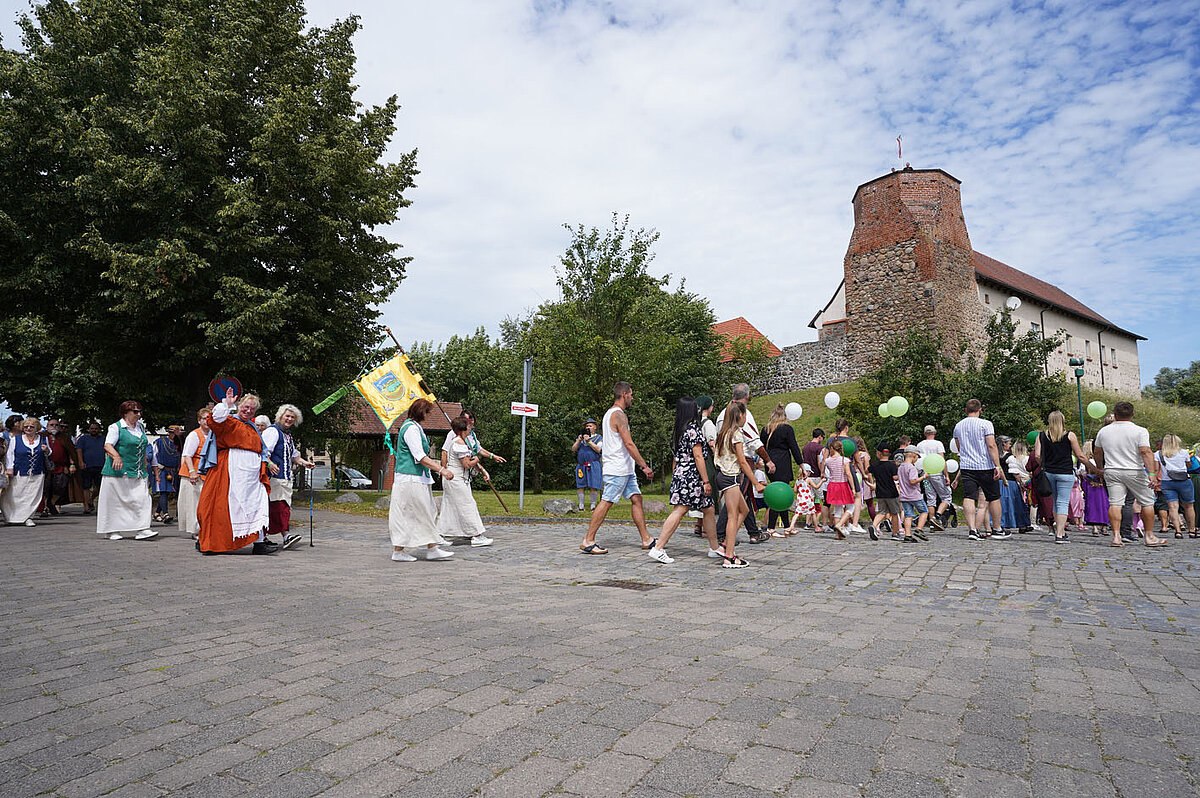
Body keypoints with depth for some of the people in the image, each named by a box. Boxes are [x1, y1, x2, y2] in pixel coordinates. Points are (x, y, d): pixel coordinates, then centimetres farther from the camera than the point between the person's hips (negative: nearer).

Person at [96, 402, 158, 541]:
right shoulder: (116, 427, -5)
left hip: (138, 473, 5)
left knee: (141, 499, -5)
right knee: (115, 501, 2)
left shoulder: (140, 427, 14)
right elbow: (107, 445, -18)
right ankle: (112, 531, 13)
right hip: (119, 472, -5)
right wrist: (116, 456, -37)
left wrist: (145, 467, 20)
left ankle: (141, 530, -7)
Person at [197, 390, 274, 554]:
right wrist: (227, 404, -17)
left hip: (252, 474, 7)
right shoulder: (229, 422, 1)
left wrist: (262, 470, 23)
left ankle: (259, 541, -5)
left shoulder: (252, 427, 23)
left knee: (258, 505, -2)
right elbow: (216, 419, -23)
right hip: (233, 471, -7)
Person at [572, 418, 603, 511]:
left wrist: (589, 441, -10)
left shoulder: (598, 437, 9)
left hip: (593, 465, -3)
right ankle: (581, 505, 8)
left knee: (593, 486, -5)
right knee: (580, 485, 1)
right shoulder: (581, 436, 19)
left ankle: (593, 505, 4)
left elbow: (598, 449, -6)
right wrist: (579, 440, -4)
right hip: (581, 465, 3)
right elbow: (573, 449, 11)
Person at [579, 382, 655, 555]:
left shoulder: (610, 414, 18)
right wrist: (645, 466, -17)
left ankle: (646, 540, 11)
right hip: (617, 469, -10)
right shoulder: (619, 414, -14)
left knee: (636, 499, 8)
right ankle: (588, 541, -3)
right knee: (606, 502, -7)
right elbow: (629, 444, -20)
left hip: (625, 469, 10)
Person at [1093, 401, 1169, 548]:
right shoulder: (1140, 431, -7)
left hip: (1111, 472, 3)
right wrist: (1152, 473, -20)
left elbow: (1097, 452, 15)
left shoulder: (1103, 431, 6)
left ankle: (1116, 536, -6)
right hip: (1134, 472, -3)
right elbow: (1146, 452, -17)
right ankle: (1150, 536, 15)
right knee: (1147, 503, 10)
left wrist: (1099, 468, 30)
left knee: (1115, 503, 0)